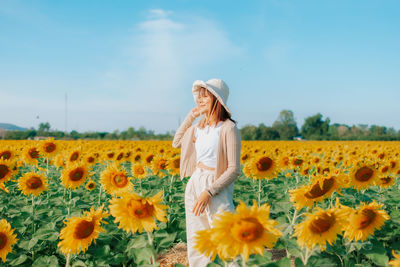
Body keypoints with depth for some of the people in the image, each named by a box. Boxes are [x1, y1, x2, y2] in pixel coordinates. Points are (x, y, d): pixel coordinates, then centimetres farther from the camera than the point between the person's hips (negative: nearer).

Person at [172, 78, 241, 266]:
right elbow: (176, 143, 20)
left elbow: (234, 170, -15)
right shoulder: (199, 127, 8)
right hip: (194, 185, 7)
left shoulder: (228, 128, -13)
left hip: (216, 188, -7)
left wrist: (208, 192, -21)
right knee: (196, 244, 13)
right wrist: (191, 115, 11)